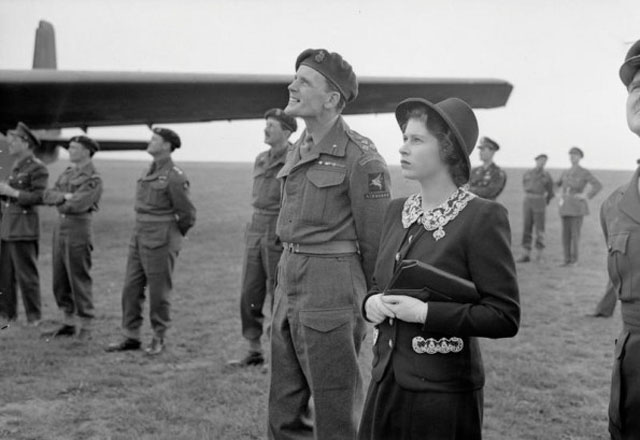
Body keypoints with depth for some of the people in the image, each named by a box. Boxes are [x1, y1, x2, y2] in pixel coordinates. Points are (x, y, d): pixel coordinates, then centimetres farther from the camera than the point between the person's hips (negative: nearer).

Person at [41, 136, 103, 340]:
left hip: (79, 229, -8)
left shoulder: (94, 179, -11)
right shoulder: (66, 174, 14)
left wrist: (59, 202, -4)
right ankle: (68, 324, 22)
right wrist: (65, 196, -15)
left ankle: (85, 329, 6)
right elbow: (48, 196, 3)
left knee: (80, 280, -3)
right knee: (60, 281, 11)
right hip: (60, 228, 8)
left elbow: (77, 205, -22)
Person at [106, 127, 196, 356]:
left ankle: (159, 339, 16)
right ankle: (131, 337, 17)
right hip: (138, 238, 8)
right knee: (131, 289, 8)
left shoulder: (175, 177, -14)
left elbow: (187, 214, -9)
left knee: (159, 292, 2)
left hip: (160, 242, -8)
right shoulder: (148, 172, 10)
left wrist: (172, 236, 4)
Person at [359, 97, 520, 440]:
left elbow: (505, 317, -14)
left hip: (443, 392, -6)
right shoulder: (397, 211, 7)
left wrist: (425, 312, -19)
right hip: (385, 382, 6)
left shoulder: (483, 217, -12)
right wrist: (371, 303, -3)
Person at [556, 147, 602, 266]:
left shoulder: (585, 173, -5)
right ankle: (567, 260, 8)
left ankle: (574, 259, 1)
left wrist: (587, 196, -13)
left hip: (578, 206, -6)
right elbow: (559, 184, 33)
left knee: (575, 233, -7)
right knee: (565, 233, 3)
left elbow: (598, 185, -12)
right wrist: (561, 196, 19)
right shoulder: (565, 172, 13)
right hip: (565, 206, 6)